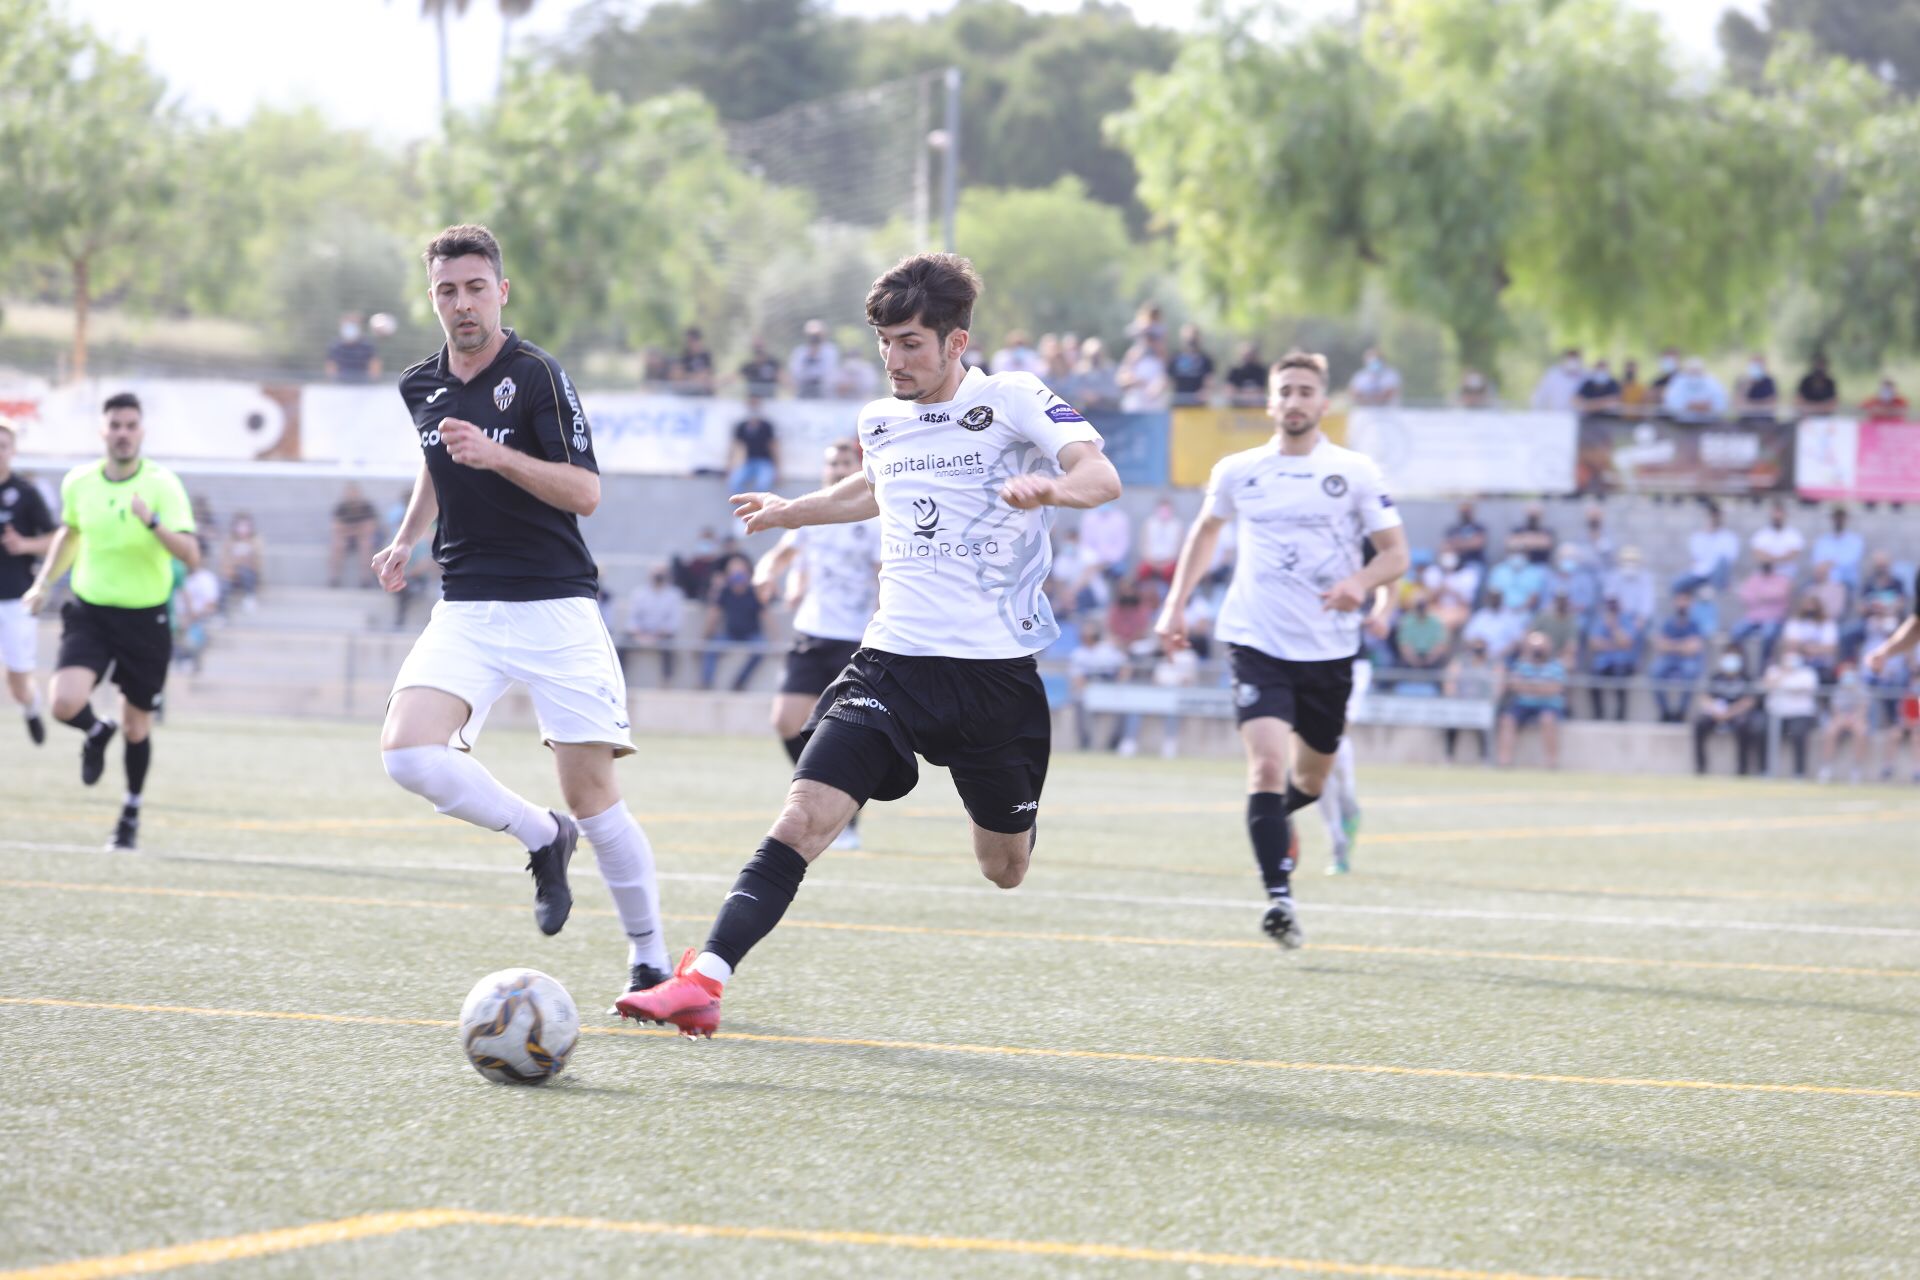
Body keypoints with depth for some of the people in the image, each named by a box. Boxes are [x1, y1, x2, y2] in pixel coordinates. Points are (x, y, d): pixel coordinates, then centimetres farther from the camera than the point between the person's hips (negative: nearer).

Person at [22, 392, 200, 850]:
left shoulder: (163, 485, -12)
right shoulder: (78, 483, 0)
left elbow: (191, 556, -22)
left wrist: (152, 522, -36)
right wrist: (44, 582, 18)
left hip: (146, 619, -2)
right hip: (90, 612, 2)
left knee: (137, 728, 7)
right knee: (65, 703, -21)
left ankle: (131, 817, 32)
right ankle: (97, 733, 17)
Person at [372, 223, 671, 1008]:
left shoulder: (537, 376, -8)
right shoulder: (422, 388, 10)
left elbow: (585, 492, -15)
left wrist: (497, 455, -27)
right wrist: (406, 539, 19)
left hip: (555, 610, -5)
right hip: (466, 611, 5)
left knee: (591, 792, -6)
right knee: (407, 751, -19)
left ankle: (650, 959, 9)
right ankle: (540, 837, 5)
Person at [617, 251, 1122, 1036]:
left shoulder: (1011, 401, -7)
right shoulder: (880, 421, 11)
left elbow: (1101, 477, -21)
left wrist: (1051, 486, -42)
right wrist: (791, 511, 37)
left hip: (993, 669, -3)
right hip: (892, 661, 3)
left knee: (1005, 870, 13)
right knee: (805, 819, -17)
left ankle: (1016, 816, 52)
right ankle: (703, 981, -25)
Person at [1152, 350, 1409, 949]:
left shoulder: (1355, 472, 0)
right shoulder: (1237, 472, 5)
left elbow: (1396, 553, 1)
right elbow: (1206, 530, 24)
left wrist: (1360, 583, -21)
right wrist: (1175, 604, 18)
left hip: (1329, 649, 1)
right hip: (1257, 644, -1)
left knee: (1310, 777, 14)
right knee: (1266, 763, -20)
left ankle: (1275, 817, 49)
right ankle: (1278, 896, -21)